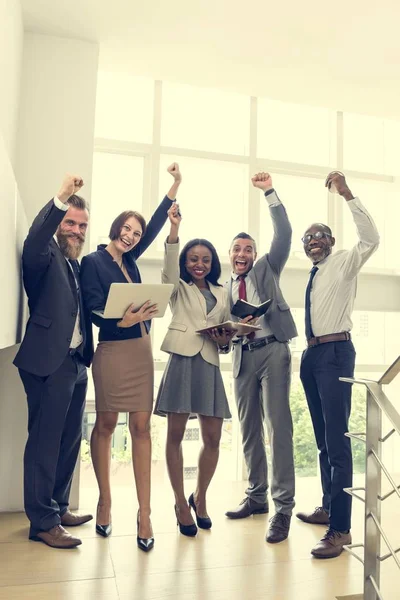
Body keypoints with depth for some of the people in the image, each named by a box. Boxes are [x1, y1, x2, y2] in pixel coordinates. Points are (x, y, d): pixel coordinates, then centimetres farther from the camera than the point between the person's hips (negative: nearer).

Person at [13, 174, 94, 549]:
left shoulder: (77, 265, 18)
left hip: (76, 362, 8)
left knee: (69, 440, 14)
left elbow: (85, 311, 13)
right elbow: (33, 244, -28)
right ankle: (42, 522, 8)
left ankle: (58, 507, 28)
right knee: (45, 442, -1)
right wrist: (60, 199, -37)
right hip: (49, 362, -8)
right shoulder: (47, 254, -4)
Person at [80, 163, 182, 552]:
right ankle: (105, 501, 23)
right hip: (112, 352, -6)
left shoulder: (129, 260, 12)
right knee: (105, 425, 7)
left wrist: (175, 187, 18)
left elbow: (155, 227, 18)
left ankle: (144, 512, 6)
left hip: (141, 350, 6)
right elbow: (94, 310, -14)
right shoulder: (93, 262, -6)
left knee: (141, 426, 2)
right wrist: (124, 320, -31)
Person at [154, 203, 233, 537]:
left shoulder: (222, 294, 18)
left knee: (213, 437, 3)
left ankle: (200, 497, 26)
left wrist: (225, 340, -4)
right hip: (182, 361, -3)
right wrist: (174, 229, -23)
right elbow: (170, 266, -12)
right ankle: (181, 503, 16)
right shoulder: (178, 288, 10)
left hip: (209, 365, 3)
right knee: (176, 434, 1)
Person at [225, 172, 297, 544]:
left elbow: (284, 235, -4)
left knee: (278, 426, -9)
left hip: (272, 351, -4)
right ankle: (257, 496, 24)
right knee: (248, 430, 9)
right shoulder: (224, 287, 17)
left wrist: (270, 192, -6)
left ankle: (283, 507, -3)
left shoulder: (267, 268, 9)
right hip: (243, 356, 4)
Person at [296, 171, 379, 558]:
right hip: (311, 354, 8)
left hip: (335, 352, -8)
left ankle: (340, 529, -6)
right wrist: (309, 351, 12)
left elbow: (371, 239, -20)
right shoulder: (313, 276, 19)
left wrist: (346, 194, -21)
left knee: (337, 439, -11)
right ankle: (328, 508, 29)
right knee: (322, 438, 15)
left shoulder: (344, 263, -1)